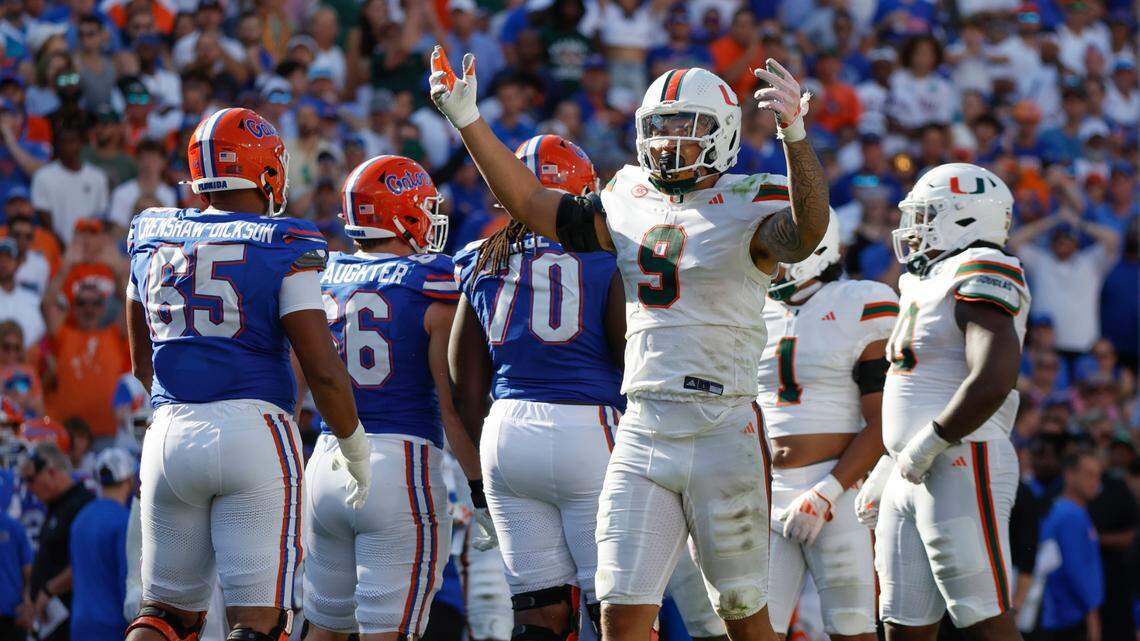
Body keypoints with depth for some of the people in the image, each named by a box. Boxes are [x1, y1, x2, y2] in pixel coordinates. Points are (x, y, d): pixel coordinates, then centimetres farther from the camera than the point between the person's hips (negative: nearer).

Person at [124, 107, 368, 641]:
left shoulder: (150, 240, 10)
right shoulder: (283, 248, -5)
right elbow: (324, 372, -9)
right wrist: (355, 448, 5)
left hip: (169, 436, 5)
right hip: (253, 432, -5)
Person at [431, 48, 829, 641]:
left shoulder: (749, 207, -5)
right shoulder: (628, 202, 12)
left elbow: (806, 233, -27)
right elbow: (532, 204, 21)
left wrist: (795, 135, -42)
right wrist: (467, 121, 16)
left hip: (723, 431, -5)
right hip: (641, 433, 5)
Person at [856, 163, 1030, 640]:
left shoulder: (980, 274, -10)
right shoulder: (925, 284, 20)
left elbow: (992, 383, -23)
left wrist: (926, 448, -17)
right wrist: (884, 476, 22)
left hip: (962, 471, -10)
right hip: (912, 478, 10)